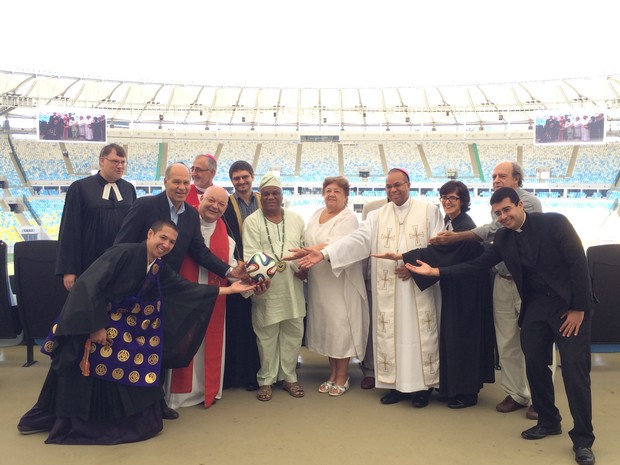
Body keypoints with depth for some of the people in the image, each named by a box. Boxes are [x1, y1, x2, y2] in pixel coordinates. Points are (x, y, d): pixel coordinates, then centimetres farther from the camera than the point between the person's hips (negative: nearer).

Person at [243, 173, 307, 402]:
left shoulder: (296, 219, 10)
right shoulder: (252, 222, 0)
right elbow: (250, 254, -9)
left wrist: (304, 267, -6)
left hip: (293, 288, 3)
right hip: (266, 289, -3)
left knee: (293, 333, 10)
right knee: (267, 335, 6)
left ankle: (289, 377, 27)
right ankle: (266, 380, 22)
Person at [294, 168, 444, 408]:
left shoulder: (429, 211, 3)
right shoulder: (377, 216, 9)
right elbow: (357, 240, -3)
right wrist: (324, 253, -16)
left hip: (419, 288, -2)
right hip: (388, 292, 3)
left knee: (419, 334, 2)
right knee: (390, 336, 6)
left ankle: (423, 385, 17)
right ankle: (397, 385, 19)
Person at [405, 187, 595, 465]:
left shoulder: (554, 222, -11)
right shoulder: (503, 238, 5)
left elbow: (578, 262, -13)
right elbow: (476, 265, 4)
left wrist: (578, 308, -16)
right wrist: (435, 271, -3)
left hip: (569, 304, -5)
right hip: (536, 306, 5)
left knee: (574, 368, -6)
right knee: (535, 364, 6)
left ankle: (583, 439, 8)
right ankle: (548, 421, 28)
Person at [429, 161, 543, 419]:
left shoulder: (528, 202, -9)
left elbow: (497, 229, -18)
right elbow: (493, 238, 9)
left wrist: (454, 238, -18)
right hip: (503, 281, 6)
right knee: (506, 343, 8)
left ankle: (536, 397, 13)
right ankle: (515, 394, 20)